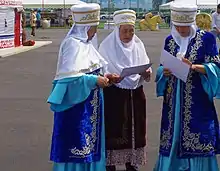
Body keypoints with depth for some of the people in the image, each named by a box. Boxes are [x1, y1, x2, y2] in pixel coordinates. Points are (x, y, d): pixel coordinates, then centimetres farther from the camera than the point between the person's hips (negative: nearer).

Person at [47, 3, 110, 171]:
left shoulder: (84, 43, 11)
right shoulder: (74, 44, -18)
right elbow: (69, 76, -25)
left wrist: (102, 77, 4)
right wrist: (94, 80, -22)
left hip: (88, 103, 10)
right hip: (77, 103, -10)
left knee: (88, 141, 14)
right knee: (78, 141, -3)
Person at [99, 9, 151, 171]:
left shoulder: (138, 45, 5)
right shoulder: (107, 46, -6)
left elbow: (146, 71, 4)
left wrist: (146, 73, -19)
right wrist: (110, 77, -31)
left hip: (135, 95, 4)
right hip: (114, 95, -4)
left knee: (134, 130, 9)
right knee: (113, 130, -1)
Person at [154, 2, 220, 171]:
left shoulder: (206, 38, -4)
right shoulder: (170, 40, 9)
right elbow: (163, 67, 13)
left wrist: (193, 66, -22)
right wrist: (165, 71, -10)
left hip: (197, 100, -4)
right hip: (174, 99, 4)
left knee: (197, 142, -3)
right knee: (173, 138, 7)